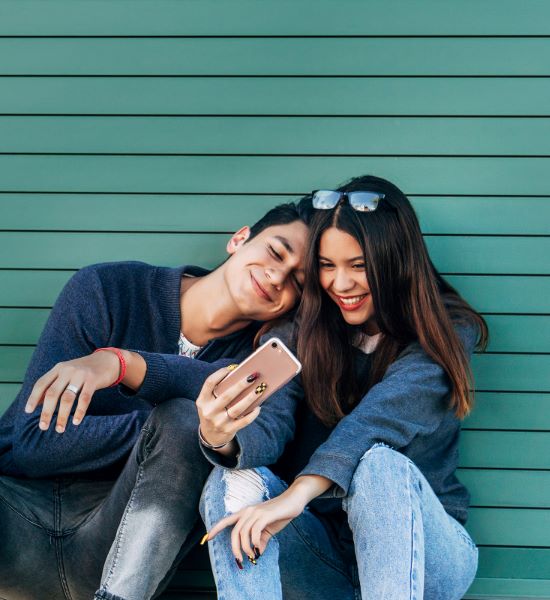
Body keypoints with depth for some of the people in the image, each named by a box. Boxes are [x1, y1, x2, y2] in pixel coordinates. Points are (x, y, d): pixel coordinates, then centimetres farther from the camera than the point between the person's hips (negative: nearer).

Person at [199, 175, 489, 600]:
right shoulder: (311, 331, 4)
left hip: (423, 558, -3)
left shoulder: (446, 334, -7)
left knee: (381, 463, -33)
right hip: (327, 559, 3)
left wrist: (298, 493, -41)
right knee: (235, 480, -23)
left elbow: (381, 416, -26)